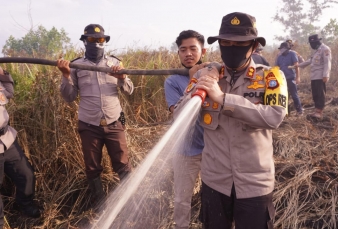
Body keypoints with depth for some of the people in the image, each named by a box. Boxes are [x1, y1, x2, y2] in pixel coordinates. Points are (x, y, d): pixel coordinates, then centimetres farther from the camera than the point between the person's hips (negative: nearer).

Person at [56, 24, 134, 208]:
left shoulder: (114, 62, 5)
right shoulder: (76, 65, 2)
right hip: (89, 126, 0)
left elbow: (129, 91, 5)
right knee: (92, 169, 13)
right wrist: (66, 75, -13)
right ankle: (98, 205, 32)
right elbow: (69, 97, 2)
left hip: (114, 124, 0)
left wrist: (122, 78, -15)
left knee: (123, 165, 6)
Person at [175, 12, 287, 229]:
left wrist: (222, 98, -30)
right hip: (214, 180, 2)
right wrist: (197, 90, -21)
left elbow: (274, 117, -24)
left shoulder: (270, 77, -7)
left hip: (254, 183, -2)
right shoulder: (206, 76, -1)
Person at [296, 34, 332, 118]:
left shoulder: (325, 49, -9)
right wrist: (299, 65, 35)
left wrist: (325, 75, -24)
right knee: (315, 94, 9)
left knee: (320, 94, -9)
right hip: (314, 76, 9)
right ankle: (317, 111, 13)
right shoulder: (317, 50, 21)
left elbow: (327, 63, -16)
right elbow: (310, 61, 33)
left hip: (320, 77, -9)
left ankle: (319, 112, -11)